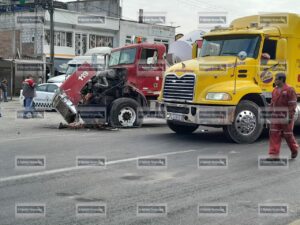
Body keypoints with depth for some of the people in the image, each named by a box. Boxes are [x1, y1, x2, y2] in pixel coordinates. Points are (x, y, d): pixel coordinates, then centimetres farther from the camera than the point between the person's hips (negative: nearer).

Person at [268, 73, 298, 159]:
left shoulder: (289, 90, -13)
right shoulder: (275, 90, 9)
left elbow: (293, 104, -15)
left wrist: (290, 117, -18)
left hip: (285, 118, -6)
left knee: (288, 135, 7)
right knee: (274, 134, -1)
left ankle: (294, 150, 32)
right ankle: (274, 154, 1)